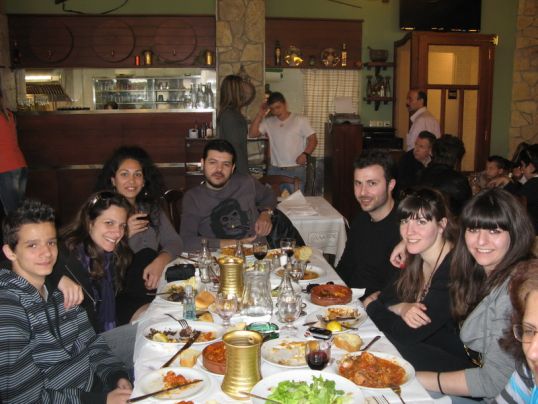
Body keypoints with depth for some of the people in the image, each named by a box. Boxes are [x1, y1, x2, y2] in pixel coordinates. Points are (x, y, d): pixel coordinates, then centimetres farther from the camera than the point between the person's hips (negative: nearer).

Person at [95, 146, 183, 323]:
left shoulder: (151, 209, 15)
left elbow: (174, 242, 2)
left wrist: (160, 261, -17)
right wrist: (124, 234, -18)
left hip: (149, 287, 4)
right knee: (146, 255, -26)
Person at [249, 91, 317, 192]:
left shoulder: (300, 120, -1)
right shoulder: (268, 122, 8)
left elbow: (313, 139, -2)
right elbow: (253, 133, 1)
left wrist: (305, 154, -18)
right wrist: (260, 114, -1)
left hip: (296, 170, -3)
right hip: (274, 170, 3)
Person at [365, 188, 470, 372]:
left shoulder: (454, 269, -26)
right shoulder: (417, 260, 1)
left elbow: (407, 334, -24)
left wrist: (371, 305, -6)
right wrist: (401, 308, -20)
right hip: (422, 348, 7)